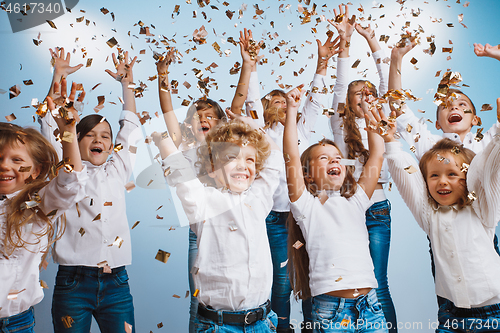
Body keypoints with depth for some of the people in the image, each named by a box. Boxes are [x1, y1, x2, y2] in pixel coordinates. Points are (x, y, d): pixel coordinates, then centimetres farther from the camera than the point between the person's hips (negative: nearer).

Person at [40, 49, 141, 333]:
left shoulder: (117, 171, 12)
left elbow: (130, 128, 16)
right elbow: (52, 125, 5)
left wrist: (127, 84, 18)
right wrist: (58, 79, 5)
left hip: (116, 283, 2)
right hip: (73, 282, -2)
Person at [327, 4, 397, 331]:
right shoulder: (341, 125, 5)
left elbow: (387, 84, 3)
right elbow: (341, 85, -2)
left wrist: (372, 40, 0)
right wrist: (345, 41, -7)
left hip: (377, 211, 1)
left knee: (378, 284, 2)